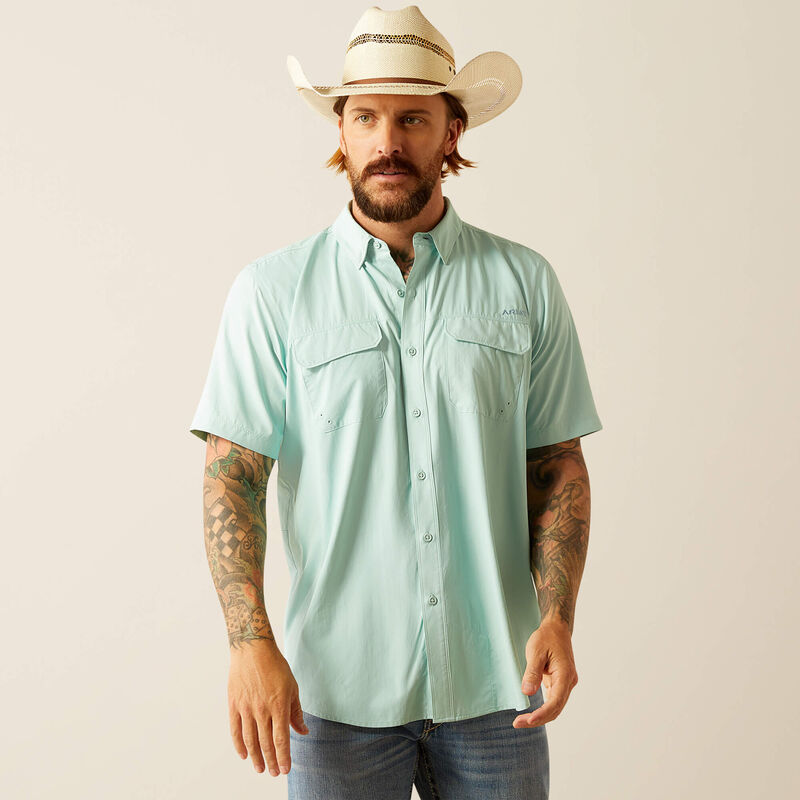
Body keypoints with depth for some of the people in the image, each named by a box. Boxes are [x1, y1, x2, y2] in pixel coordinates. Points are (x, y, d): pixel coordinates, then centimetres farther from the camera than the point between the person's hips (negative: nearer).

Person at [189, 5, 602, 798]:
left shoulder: (525, 283, 3)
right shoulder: (272, 291, -2)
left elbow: (559, 468, 5)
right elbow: (231, 479, -4)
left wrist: (557, 618, -7)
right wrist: (251, 642, -14)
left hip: (492, 681, 2)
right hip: (336, 685, -1)